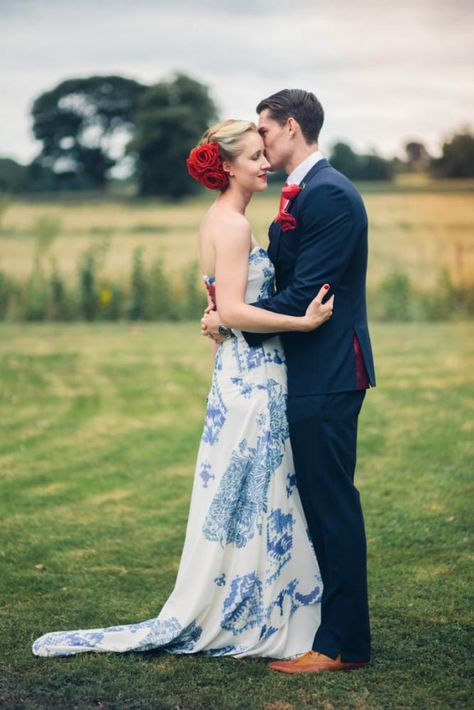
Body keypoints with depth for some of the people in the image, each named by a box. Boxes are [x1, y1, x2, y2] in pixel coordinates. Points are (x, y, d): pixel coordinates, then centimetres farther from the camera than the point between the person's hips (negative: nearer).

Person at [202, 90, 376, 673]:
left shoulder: (327, 194, -16)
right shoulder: (304, 193, 16)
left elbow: (304, 295, -20)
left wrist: (232, 321, -11)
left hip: (327, 378, -10)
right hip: (313, 374, 10)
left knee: (331, 504, -4)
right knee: (319, 501, 16)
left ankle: (343, 644, 4)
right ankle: (324, 618, 28)